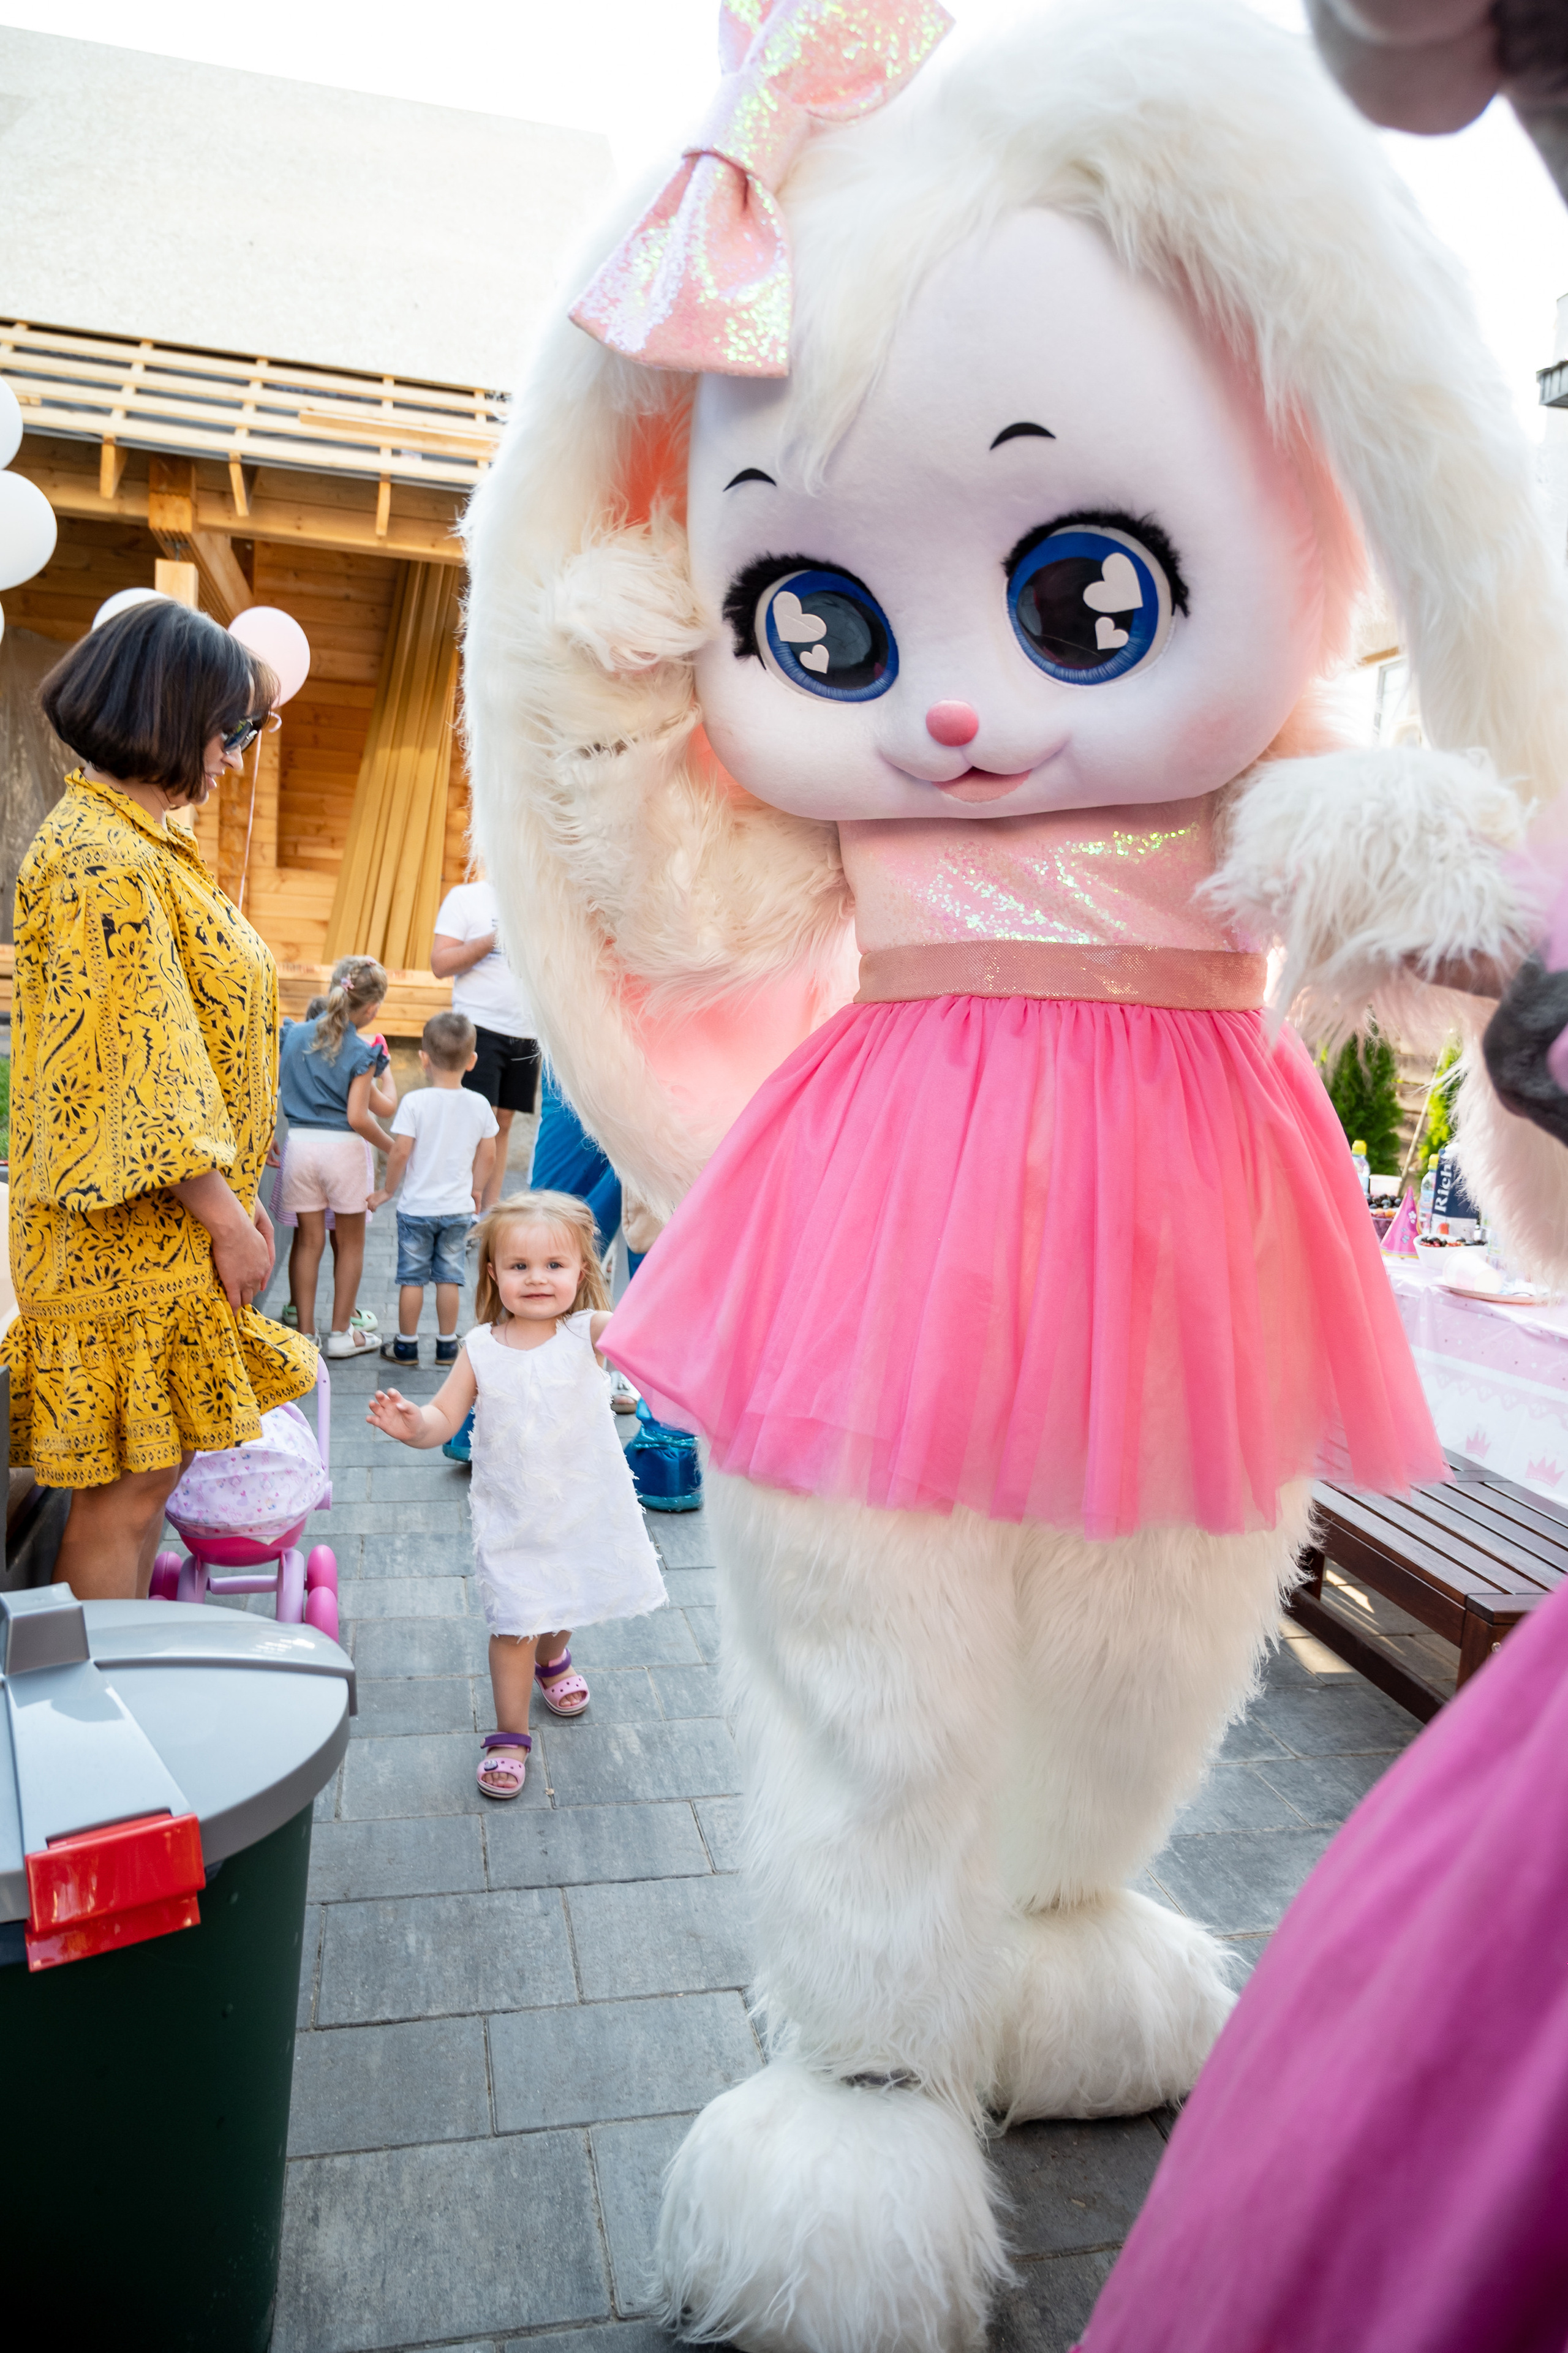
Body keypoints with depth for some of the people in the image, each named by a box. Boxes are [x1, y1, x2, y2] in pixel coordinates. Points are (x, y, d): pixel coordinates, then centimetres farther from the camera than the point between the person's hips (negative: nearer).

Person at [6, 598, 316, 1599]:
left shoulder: (143, 837, 12)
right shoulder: (105, 863, -19)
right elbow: (139, 1083, -21)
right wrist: (232, 1221, -16)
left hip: (166, 1226, 10)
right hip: (132, 1241, -10)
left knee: (147, 1470, 17)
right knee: (130, 1482, 0)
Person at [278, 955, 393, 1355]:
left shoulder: (295, 1034, 4)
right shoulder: (363, 1052, -10)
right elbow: (357, 1117, -16)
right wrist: (391, 1146, -2)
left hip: (299, 1142, 4)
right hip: (342, 1147, -4)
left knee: (309, 1240, 12)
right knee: (350, 1242, 12)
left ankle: (305, 1333, 14)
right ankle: (341, 1333, 18)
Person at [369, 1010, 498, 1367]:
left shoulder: (415, 1102, -15)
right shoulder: (479, 1105, -5)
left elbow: (400, 1152, -15)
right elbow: (487, 1154, 3)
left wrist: (387, 1190, 0)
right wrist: (476, 1191, 18)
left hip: (417, 1207, -2)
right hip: (458, 1208, 3)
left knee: (412, 1277, 8)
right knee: (449, 1277, 12)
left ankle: (406, 1346, 18)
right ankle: (447, 1345, 20)